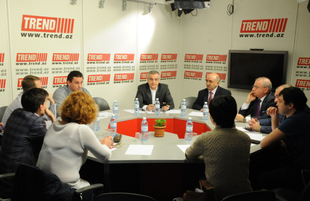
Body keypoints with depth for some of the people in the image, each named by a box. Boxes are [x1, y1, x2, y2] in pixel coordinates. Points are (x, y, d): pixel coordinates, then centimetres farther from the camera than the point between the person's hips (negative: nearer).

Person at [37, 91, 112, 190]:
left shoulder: (53, 126, 3)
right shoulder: (82, 130, -16)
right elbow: (105, 156, -7)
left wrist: (98, 143, 24)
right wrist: (105, 145, 16)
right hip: (65, 188, -6)